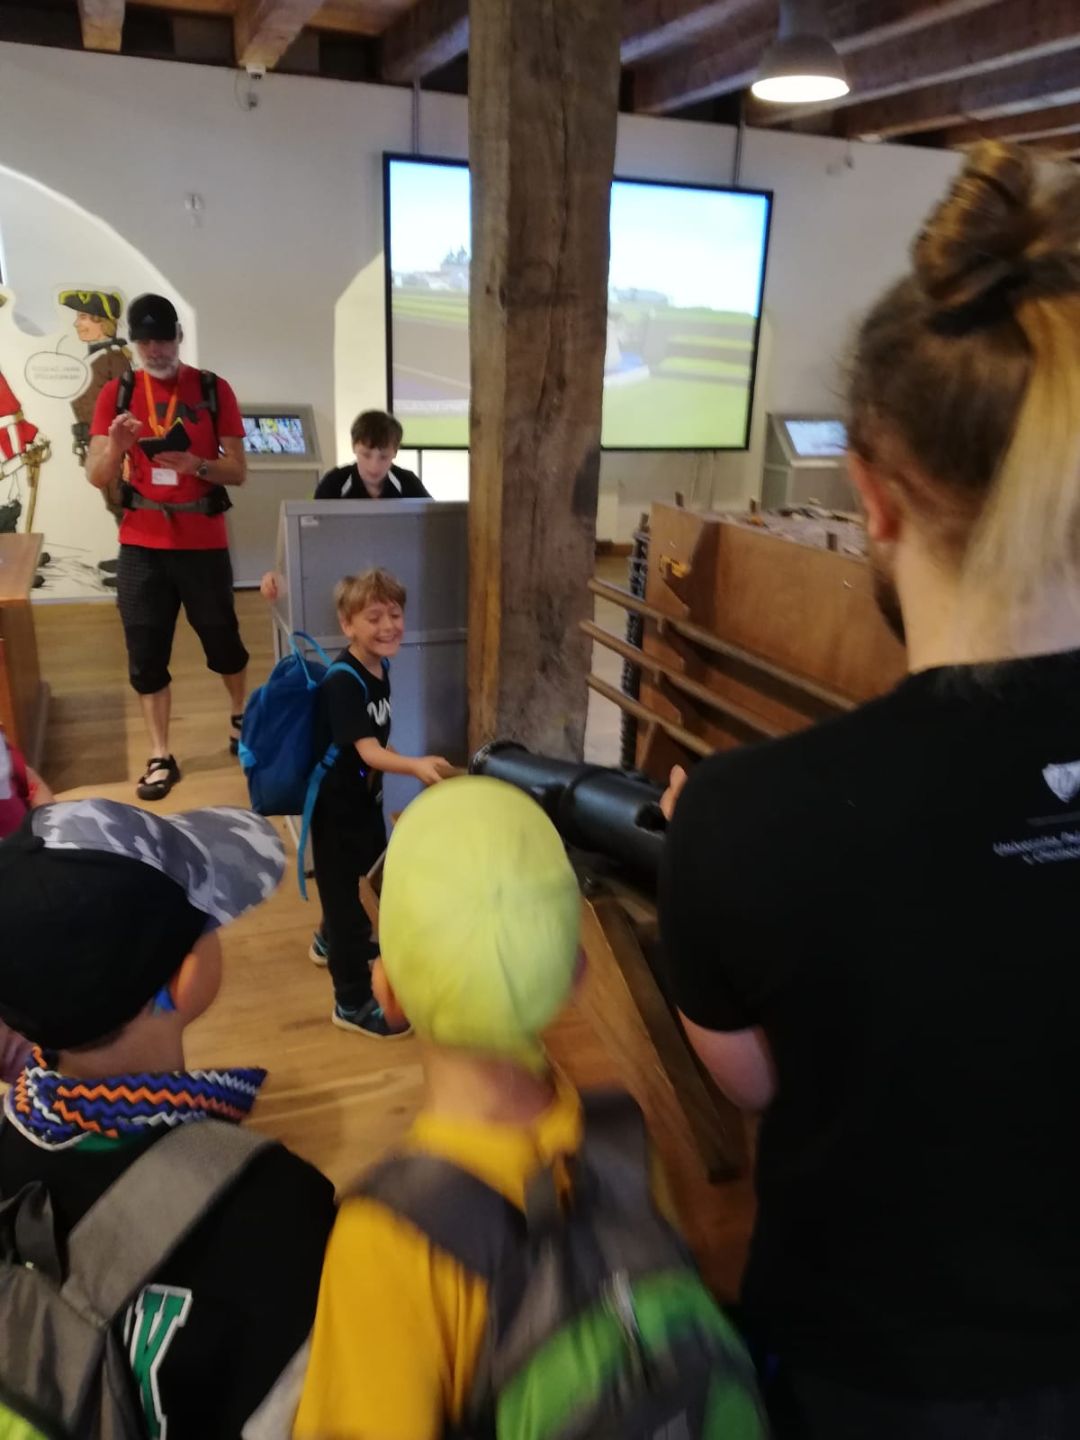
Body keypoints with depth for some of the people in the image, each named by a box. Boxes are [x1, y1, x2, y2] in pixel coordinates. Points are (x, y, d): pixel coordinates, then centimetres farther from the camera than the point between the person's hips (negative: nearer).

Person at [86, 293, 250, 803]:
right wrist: (115, 446, -21)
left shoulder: (214, 390, -1)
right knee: (146, 655, 2)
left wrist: (196, 465, -22)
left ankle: (241, 715, 39)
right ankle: (160, 758, 14)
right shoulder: (116, 393, 3)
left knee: (222, 641, 11)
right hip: (141, 546, 1)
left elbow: (238, 472, -2)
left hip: (204, 544, -1)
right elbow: (96, 478, 0)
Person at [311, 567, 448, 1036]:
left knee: (371, 877, 27)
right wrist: (415, 765, -52)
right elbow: (367, 751, -37)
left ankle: (331, 942, 53)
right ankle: (352, 1003, 14)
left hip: (366, 798, 10)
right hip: (336, 806, -9)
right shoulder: (342, 682, -28)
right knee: (345, 894, 0)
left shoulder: (380, 667, -1)